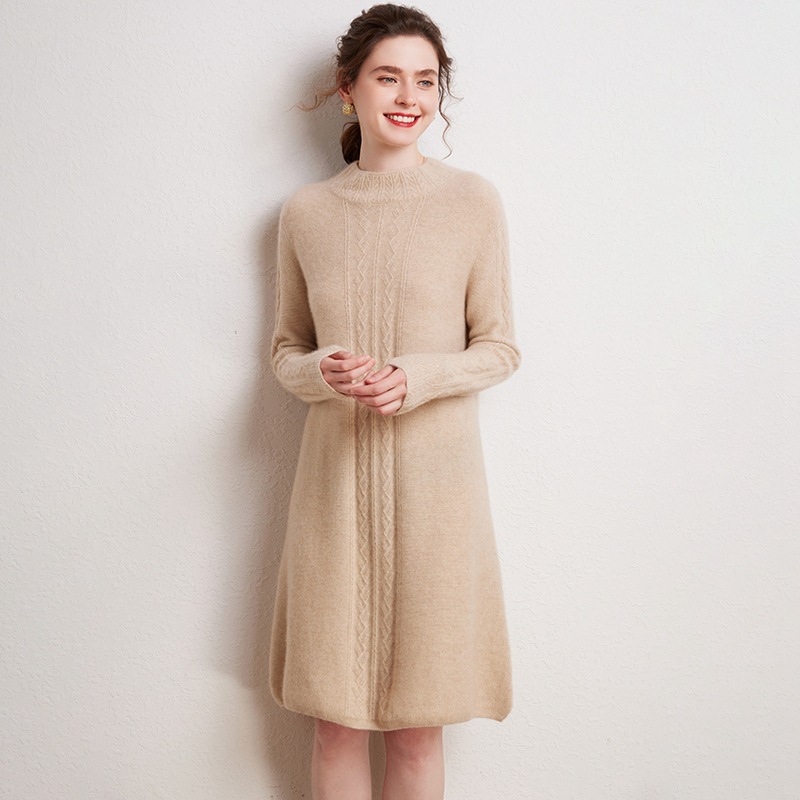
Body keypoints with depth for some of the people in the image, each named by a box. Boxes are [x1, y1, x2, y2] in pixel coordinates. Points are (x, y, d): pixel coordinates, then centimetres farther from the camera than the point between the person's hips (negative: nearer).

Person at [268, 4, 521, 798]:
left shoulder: (472, 199, -1)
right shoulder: (304, 212, 5)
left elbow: (499, 349, 2)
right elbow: (285, 349, 12)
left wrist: (418, 378, -16)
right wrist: (323, 373, -11)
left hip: (434, 475, -1)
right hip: (335, 474, 2)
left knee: (415, 726, 9)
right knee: (335, 718, 10)